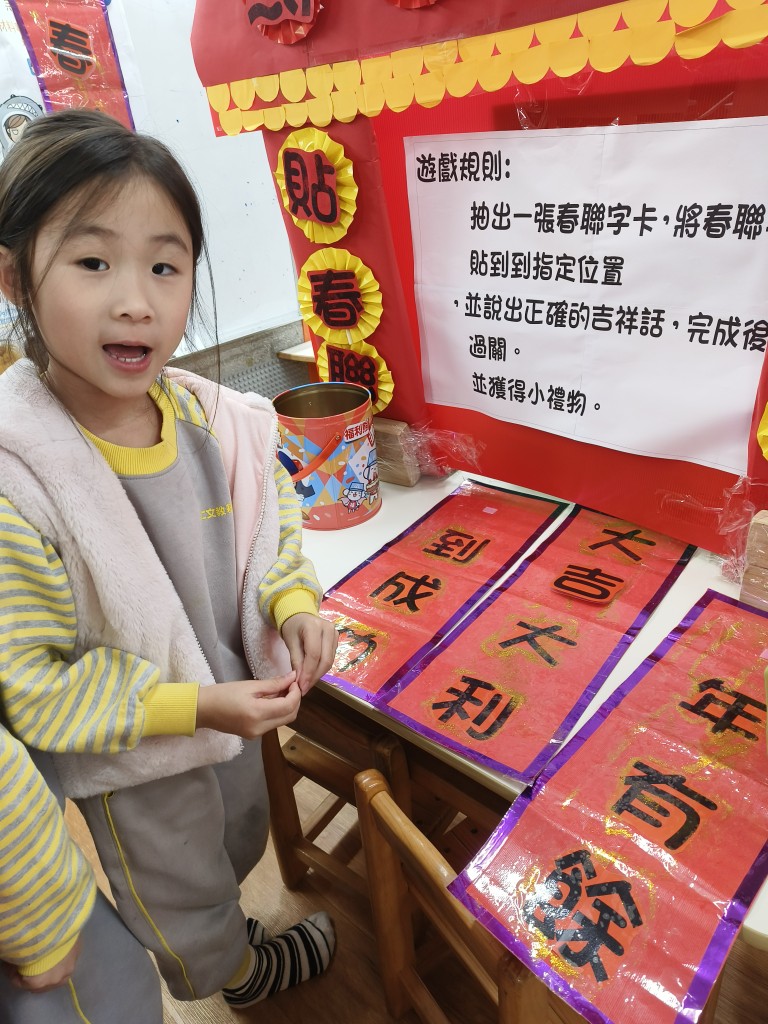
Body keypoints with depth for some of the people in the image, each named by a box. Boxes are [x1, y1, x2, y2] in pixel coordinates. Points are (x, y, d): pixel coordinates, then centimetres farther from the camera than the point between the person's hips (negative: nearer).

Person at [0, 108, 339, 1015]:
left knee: (236, 846, 36)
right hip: (130, 762, -5)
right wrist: (191, 706, -29)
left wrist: (294, 602, -19)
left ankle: (216, 935, 70)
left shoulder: (215, 418, -17)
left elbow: (271, 525, 0)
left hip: (233, 706, 5)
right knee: (182, 900, 27)